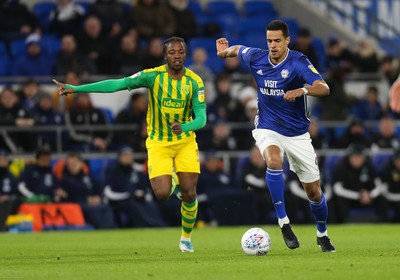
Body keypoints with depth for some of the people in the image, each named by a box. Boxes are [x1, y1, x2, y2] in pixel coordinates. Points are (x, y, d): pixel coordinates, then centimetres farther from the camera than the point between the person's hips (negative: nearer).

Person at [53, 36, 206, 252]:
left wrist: (184, 127, -40)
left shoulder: (195, 82, -11)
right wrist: (76, 89, -23)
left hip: (185, 142, 1)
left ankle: (186, 237, 19)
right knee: (162, 194, -16)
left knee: (189, 194, -6)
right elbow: (118, 84, -18)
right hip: (158, 143, -1)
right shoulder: (153, 76, -15)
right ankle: (170, 181, 23)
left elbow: (201, 117, -15)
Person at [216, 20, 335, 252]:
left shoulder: (298, 62, -18)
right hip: (268, 129, 1)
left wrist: (302, 90, -47)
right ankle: (283, 222, -27)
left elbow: (323, 88, -35)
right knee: (274, 160, -34)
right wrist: (224, 51, 10)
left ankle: (323, 235, 31)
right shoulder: (256, 58, -6)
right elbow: (238, 49, 20)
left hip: (297, 133, -1)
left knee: (314, 190, 4)